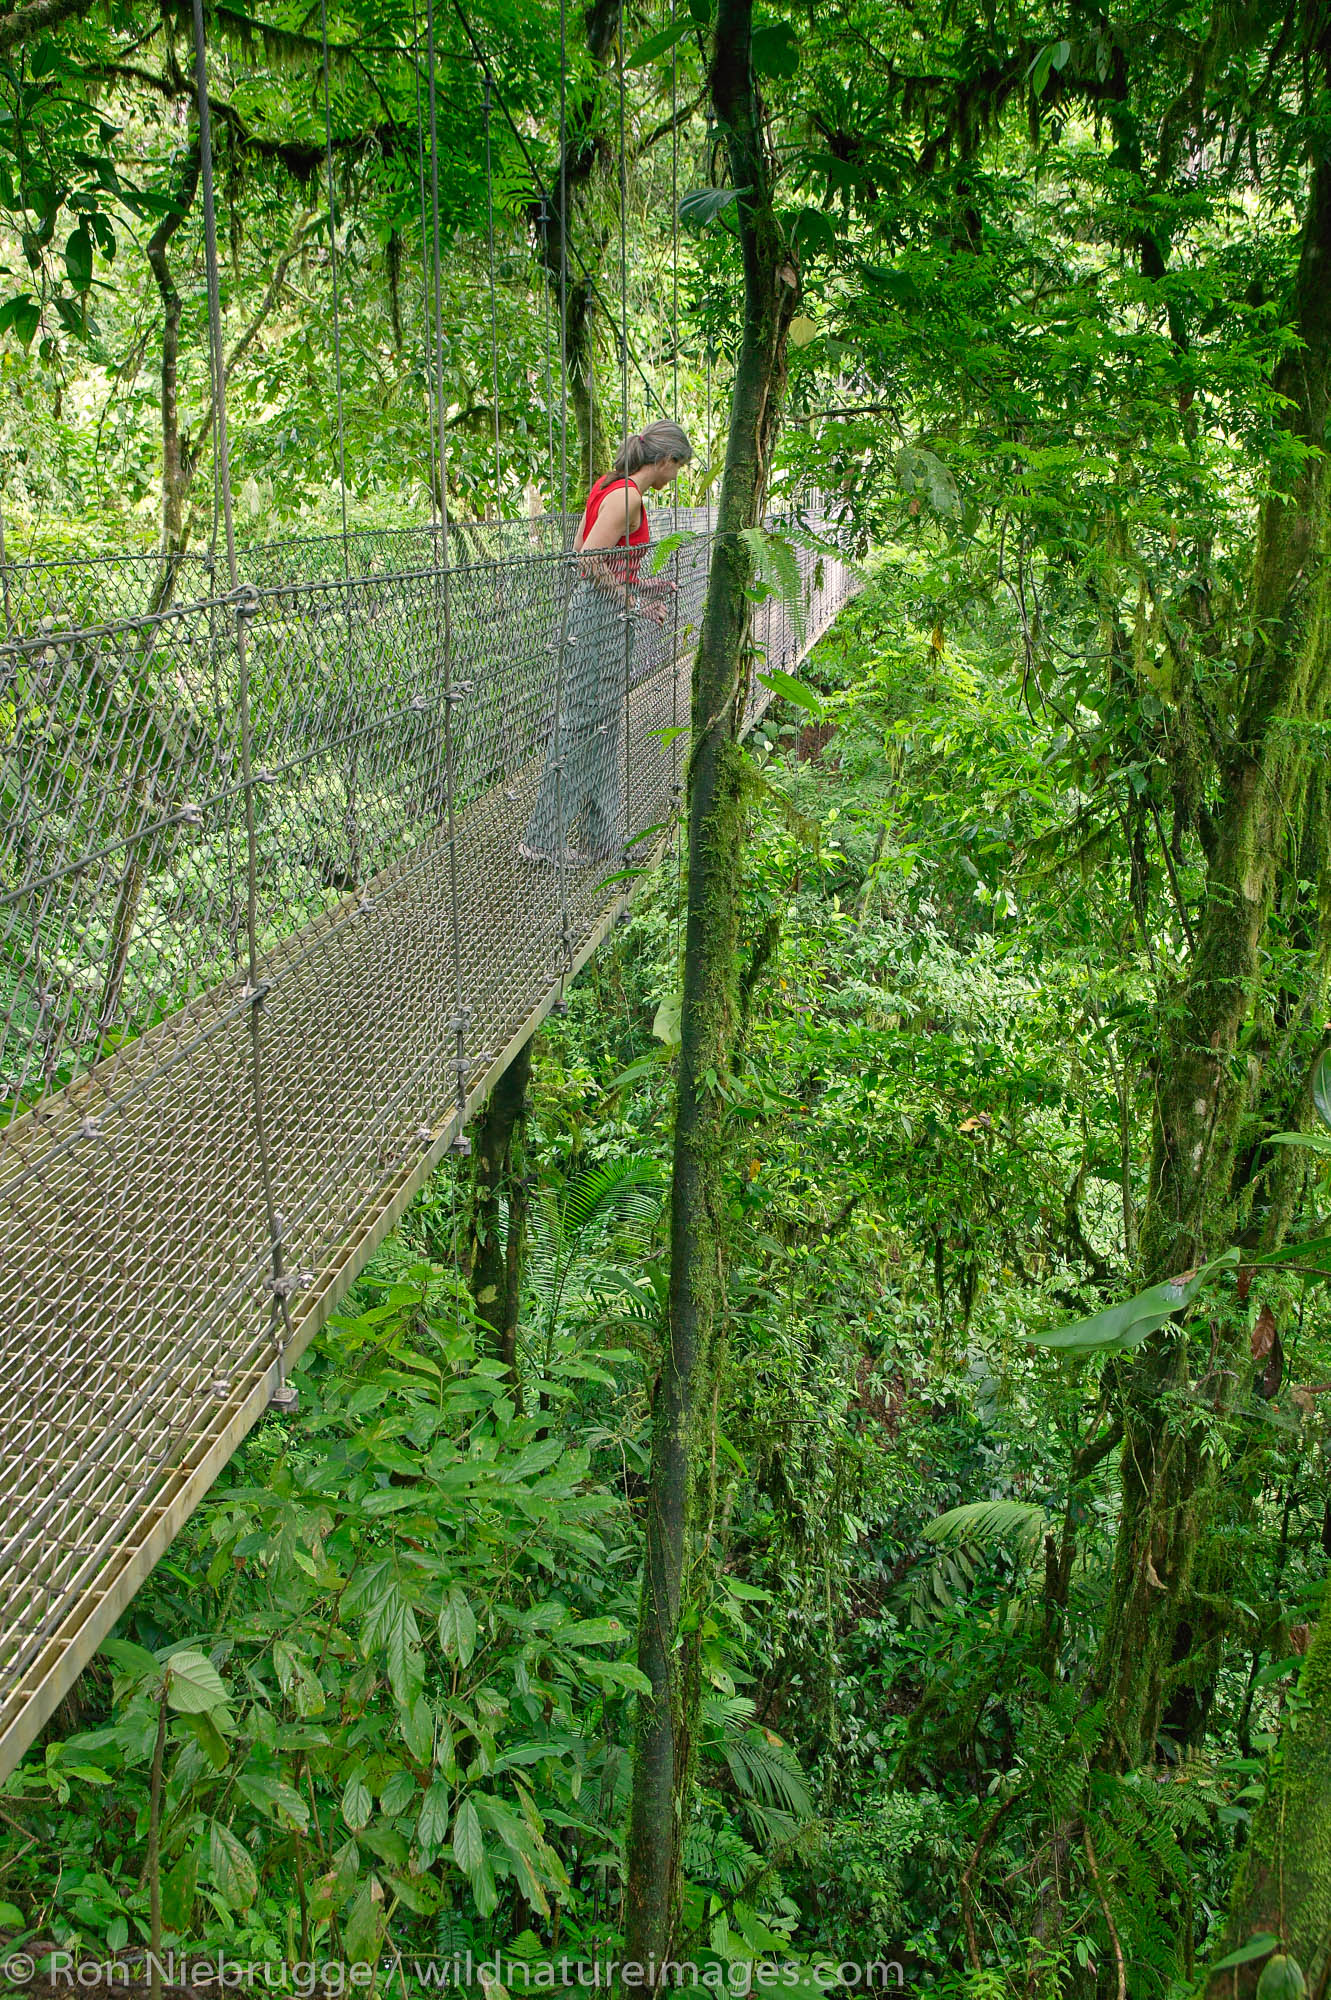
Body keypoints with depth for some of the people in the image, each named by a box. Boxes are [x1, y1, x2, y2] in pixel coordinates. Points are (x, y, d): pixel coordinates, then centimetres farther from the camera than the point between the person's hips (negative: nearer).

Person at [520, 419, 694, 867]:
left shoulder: (610, 485, 13)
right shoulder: (626, 494, -15)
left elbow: (581, 553, 17)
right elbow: (591, 561, -23)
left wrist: (639, 585, 18)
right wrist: (633, 601, -12)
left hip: (595, 612, 10)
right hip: (599, 616, -10)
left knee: (604, 723, 13)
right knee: (580, 725, -4)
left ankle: (602, 833, 21)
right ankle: (545, 838, 3)